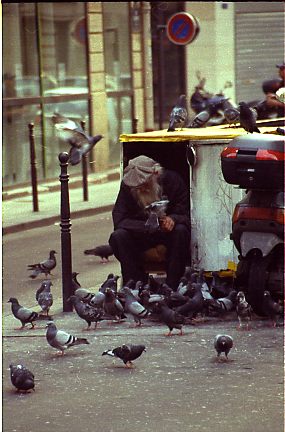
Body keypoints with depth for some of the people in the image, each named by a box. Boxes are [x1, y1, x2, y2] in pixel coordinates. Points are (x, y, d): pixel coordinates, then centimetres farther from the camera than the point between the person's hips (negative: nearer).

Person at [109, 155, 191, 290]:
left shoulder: (172, 179, -14)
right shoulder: (127, 185, -12)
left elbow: (186, 214, -15)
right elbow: (119, 220, -20)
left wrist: (173, 219, -39)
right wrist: (148, 226, -34)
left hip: (168, 232, -1)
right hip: (141, 235, 1)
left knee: (180, 231, -34)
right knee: (117, 236, -27)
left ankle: (172, 288, -30)